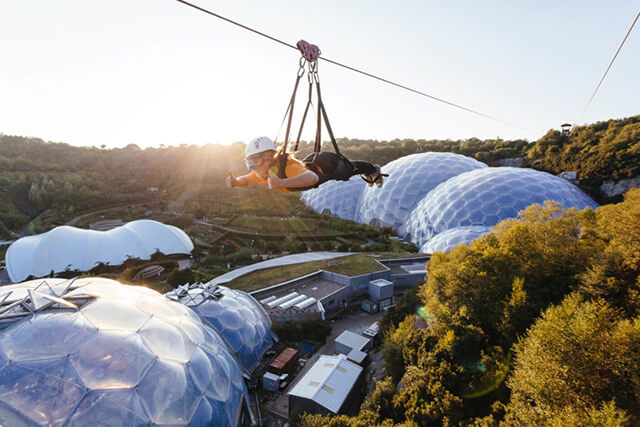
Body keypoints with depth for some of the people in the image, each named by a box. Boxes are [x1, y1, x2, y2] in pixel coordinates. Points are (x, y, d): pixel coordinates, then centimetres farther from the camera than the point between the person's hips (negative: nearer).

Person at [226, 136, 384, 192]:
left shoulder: (287, 167, -47)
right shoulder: (263, 172, -25)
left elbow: (312, 177, -65)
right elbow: (247, 180, -6)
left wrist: (281, 183, -75)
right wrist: (235, 181, -27)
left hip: (326, 164, -7)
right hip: (310, 162, 8)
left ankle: (373, 170, 60)